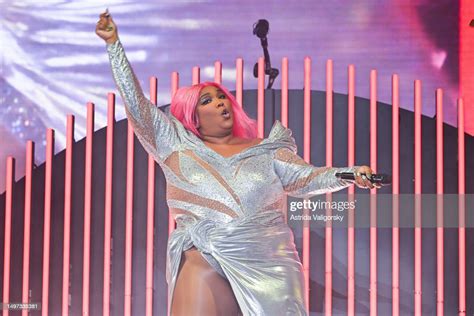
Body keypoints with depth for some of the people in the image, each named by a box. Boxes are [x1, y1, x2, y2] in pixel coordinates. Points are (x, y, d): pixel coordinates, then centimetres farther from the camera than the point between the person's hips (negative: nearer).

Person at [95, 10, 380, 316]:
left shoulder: (264, 151, 17)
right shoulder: (179, 147, 13)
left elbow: (307, 178, 9)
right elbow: (137, 103, 11)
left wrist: (349, 173, -10)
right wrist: (114, 44, 8)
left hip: (269, 264, 1)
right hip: (205, 261, -1)